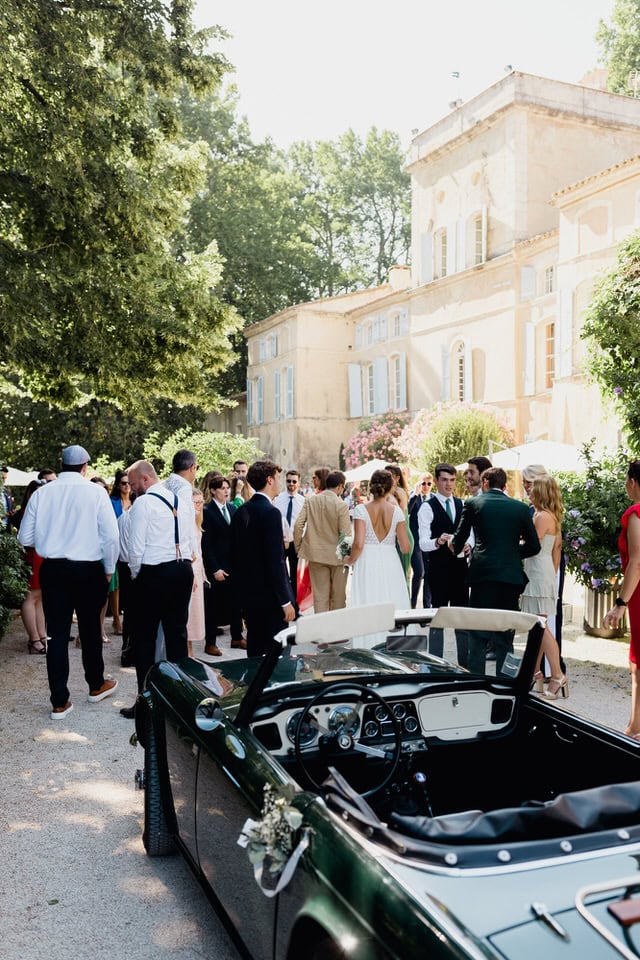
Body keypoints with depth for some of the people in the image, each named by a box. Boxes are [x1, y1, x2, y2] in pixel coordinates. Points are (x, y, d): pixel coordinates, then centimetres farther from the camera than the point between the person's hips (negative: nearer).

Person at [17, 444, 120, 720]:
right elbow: (111, 535, -12)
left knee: (57, 634, 8)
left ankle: (59, 702, 12)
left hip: (52, 569, 2)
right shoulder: (95, 491, -10)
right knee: (90, 629, 17)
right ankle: (96, 685, 35)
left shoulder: (42, 493, -3)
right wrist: (109, 569, 2)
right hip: (88, 570, -1)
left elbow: (25, 538, 2)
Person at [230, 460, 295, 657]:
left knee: (254, 650, 16)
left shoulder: (240, 512, 8)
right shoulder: (271, 513, -16)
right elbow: (275, 561, -20)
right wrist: (285, 601, -15)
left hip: (247, 595, 8)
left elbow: (235, 556, 13)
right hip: (269, 597, -8)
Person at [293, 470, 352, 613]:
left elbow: (298, 525, -5)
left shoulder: (310, 501, -4)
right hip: (337, 556, -3)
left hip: (315, 554, 3)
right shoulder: (341, 505, -15)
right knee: (338, 597, 14)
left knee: (320, 596, 10)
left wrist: (298, 547, 7)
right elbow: (346, 535, -15)